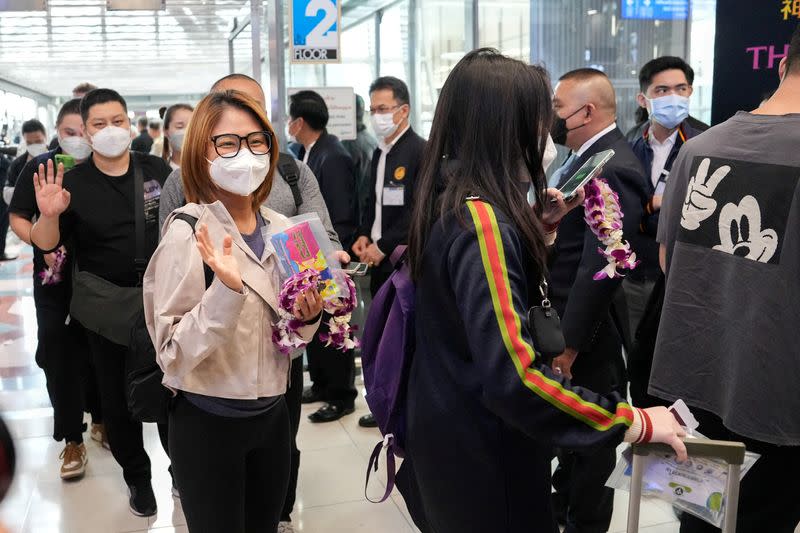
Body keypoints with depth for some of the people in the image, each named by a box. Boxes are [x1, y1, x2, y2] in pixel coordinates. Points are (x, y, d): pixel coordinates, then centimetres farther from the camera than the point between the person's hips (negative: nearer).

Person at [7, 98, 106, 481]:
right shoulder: (39, 168, -4)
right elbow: (18, 218, 0)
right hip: (54, 279, 0)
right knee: (59, 356, 3)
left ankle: (101, 420, 35)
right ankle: (72, 439, 16)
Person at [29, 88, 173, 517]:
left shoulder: (157, 170, -3)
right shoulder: (73, 183, -7)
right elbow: (46, 244, -8)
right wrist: (49, 215, -29)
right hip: (106, 312, 0)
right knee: (118, 396, 12)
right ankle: (137, 476, 32)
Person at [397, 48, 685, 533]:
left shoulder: (451, 200, 2)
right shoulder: (480, 219, -28)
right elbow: (513, 375, -35)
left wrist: (540, 227, 5)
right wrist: (633, 421, -26)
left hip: (450, 420, 9)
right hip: (478, 444, -9)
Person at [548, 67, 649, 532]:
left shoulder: (613, 169, -23)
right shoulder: (586, 158, 8)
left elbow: (600, 267, -26)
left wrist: (569, 343, -23)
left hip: (585, 335, -9)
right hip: (562, 320, 9)